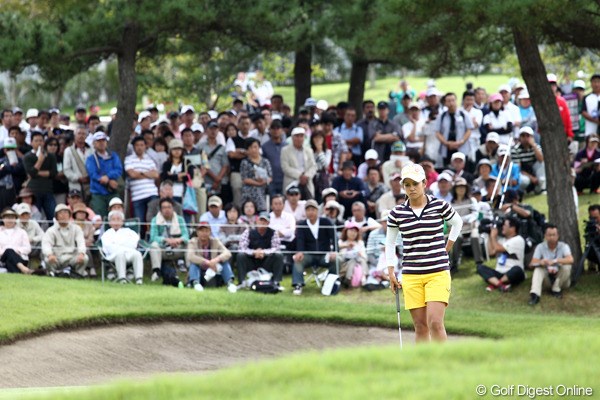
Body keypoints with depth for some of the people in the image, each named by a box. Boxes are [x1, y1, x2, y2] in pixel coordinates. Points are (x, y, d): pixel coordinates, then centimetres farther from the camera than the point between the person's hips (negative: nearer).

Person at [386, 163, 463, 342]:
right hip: (411, 276, 2)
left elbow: (457, 223, 17)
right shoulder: (397, 213, 3)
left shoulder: (440, 206, -2)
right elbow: (389, 243, 14)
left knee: (435, 322, -14)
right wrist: (391, 273, 8)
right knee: (420, 326, 3)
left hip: (438, 273, -2)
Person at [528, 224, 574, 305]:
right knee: (538, 269, -27)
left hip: (561, 279, -1)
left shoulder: (563, 246, -11)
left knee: (566, 267, -28)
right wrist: (540, 262, -39)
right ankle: (535, 294, -45)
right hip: (547, 278, 1)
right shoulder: (540, 247, -5)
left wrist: (555, 261, -44)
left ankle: (556, 289, -13)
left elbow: (570, 260, -30)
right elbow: (533, 263, -15)